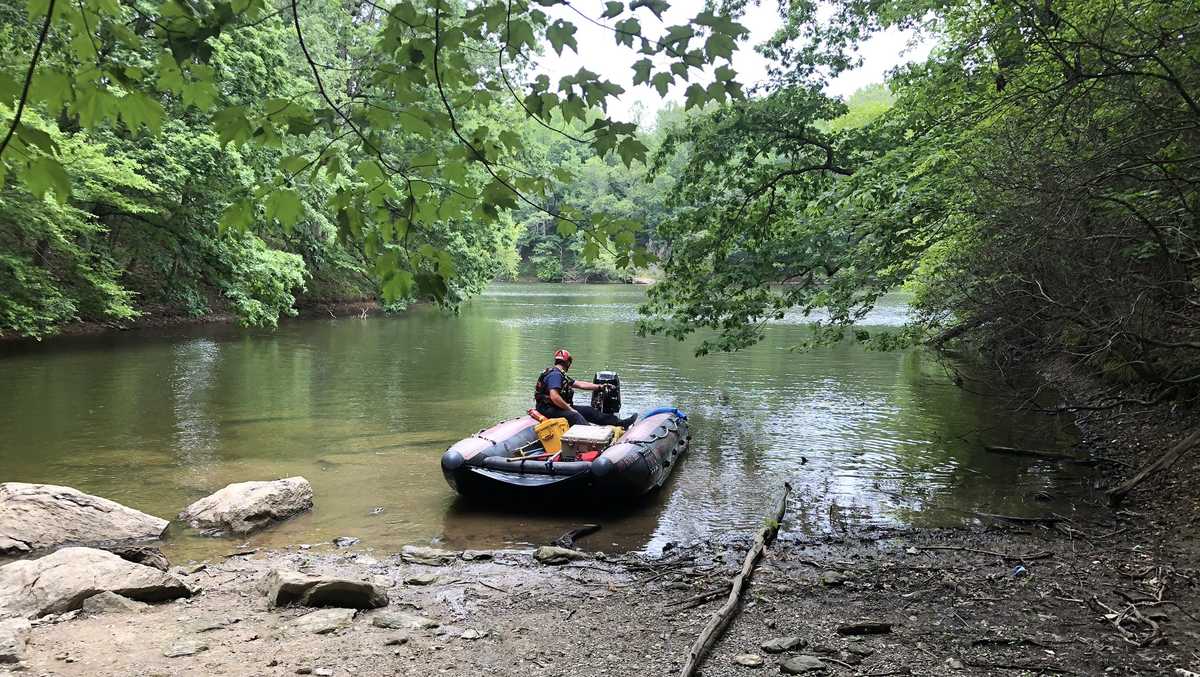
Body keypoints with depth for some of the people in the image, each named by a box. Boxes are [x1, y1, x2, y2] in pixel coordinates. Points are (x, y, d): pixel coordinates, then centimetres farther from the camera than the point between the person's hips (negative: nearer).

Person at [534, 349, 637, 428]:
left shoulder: (560, 374, 18)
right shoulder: (555, 374, -16)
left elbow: (580, 384, 22)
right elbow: (554, 397, -27)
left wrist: (600, 386, 21)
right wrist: (570, 409, -20)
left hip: (562, 407, 10)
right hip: (549, 410, -10)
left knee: (589, 411, 5)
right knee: (575, 416, -33)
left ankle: (620, 422, 6)